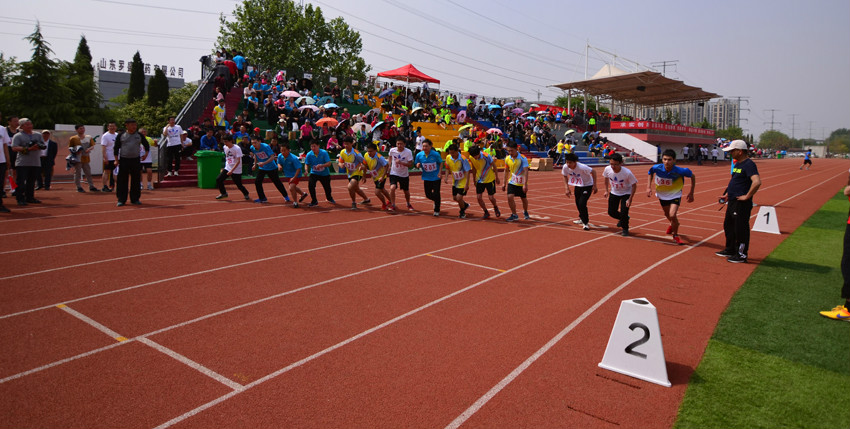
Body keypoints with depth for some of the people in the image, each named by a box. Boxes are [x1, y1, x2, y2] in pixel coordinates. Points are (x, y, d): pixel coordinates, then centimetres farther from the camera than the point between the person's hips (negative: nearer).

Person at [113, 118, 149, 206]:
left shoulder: (139, 135, 6)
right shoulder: (121, 136, 1)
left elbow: (146, 145, 18)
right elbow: (116, 148, 4)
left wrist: (146, 154, 6)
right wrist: (116, 160, -1)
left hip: (136, 160, 2)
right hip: (124, 160, -2)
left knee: (136, 180, 5)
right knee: (122, 180, -1)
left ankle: (135, 199, 14)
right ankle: (121, 199, 6)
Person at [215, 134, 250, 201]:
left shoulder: (237, 149, -18)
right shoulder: (225, 147, 2)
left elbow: (238, 161, -20)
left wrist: (232, 170, -26)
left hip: (236, 170, -6)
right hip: (227, 168, 6)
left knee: (239, 185, -3)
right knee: (218, 179, -5)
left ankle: (246, 194, 24)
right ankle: (223, 193, 14)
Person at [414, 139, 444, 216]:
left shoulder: (435, 154, -15)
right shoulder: (419, 155, -8)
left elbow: (441, 163, -2)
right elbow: (417, 165, 5)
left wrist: (440, 172, -12)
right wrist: (418, 165, -18)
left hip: (436, 177, -3)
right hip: (426, 178, 3)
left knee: (436, 194, -4)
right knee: (428, 195, 9)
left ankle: (437, 210, 17)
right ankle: (436, 201, 44)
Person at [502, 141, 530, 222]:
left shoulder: (523, 158, -18)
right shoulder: (507, 159, -4)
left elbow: (526, 172, -21)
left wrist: (525, 184, -29)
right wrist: (505, 183, 11)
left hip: (522, 183, -2)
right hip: (512, 182, 3)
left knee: (524, 199, 12)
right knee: (510, 197, -16)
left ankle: (525, 212, 41)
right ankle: (514, 215, 1)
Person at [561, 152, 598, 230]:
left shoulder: (582, 167, -34)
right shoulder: (565, 167, -18)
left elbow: (593, 172, -20)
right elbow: (565, 176, 3)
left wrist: (594, 185, -20)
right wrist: (567, 188, -2)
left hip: (587, 185, -6)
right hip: (577, 186, 6)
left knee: (582, 203, -18)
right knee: (578, 203, 13)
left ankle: (585, 223, -2)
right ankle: (582, 218, 41)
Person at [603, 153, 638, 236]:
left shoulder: (627, 173, -33)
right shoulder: (607, 169, -22)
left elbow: (634, 185, -19)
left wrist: (630, 199, -22)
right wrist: (606, 190, 3)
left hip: (626, 193, -4)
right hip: (614, 193, 4)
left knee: (624, 212, -14)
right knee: (611, 212, 5)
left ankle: (625, 229, 16)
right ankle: (623, 219, 40)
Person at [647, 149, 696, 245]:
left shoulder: (680, 171, -31)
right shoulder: (657, 168, -26)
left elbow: (692, 176, -11)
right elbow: (650, 172, 0)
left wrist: (691, 193, -7)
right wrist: (648, 187, -8)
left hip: (675, 195, -3)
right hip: (662, 194, 3)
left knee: (672, 215, -20)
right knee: (667, 215, 21)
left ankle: (675, 235, 8)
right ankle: (673, 224, 59)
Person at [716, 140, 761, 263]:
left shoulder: (749, 164, -17)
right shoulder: (737, 164, 14)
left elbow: (757, 182, -30)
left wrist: (747, 196, -23)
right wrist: (727, 194, 20)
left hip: (742, 204, -11)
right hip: (732, 201, 11)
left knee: (741, 229, -2)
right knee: (728, 225, 20)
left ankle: (741, 254, 8)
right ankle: (730, 250, 33)